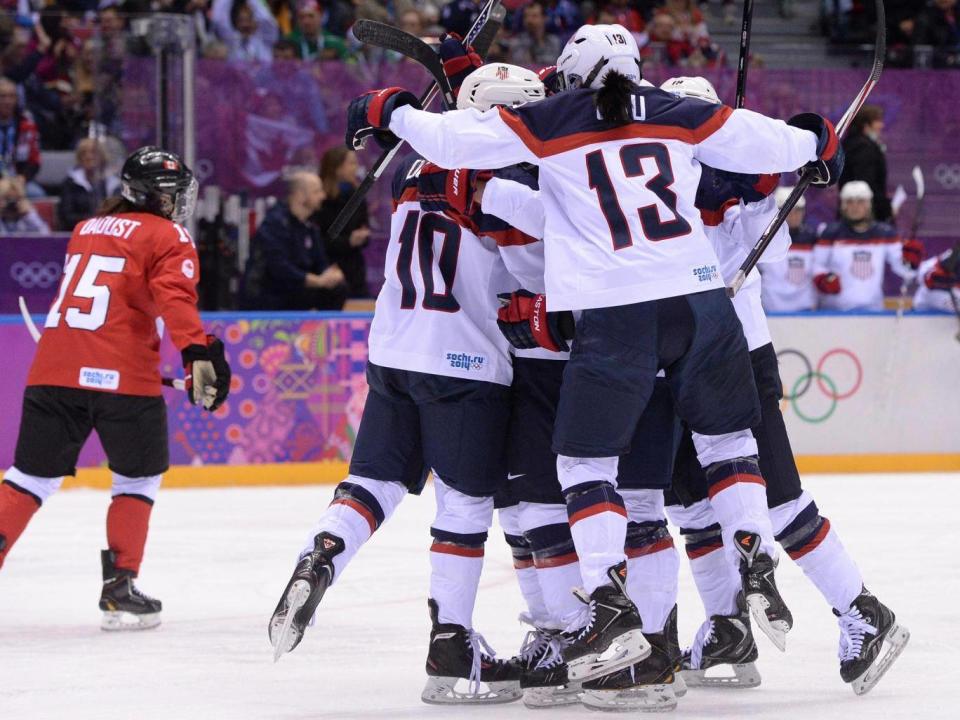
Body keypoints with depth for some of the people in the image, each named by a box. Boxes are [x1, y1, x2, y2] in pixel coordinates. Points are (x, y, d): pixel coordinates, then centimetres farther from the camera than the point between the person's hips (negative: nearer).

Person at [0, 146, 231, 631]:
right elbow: (174, 299, -15)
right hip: (122, 374, -5)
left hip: (52, 370, 5)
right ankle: (119, 588, 7)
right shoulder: (167, 238, 4)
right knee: (139, 478, 12)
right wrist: (197, 353, -26)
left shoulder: (85, 231, 24)